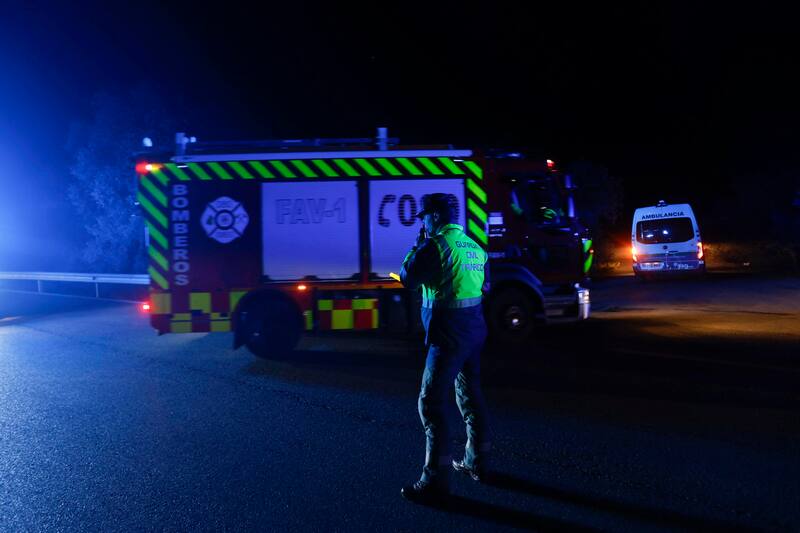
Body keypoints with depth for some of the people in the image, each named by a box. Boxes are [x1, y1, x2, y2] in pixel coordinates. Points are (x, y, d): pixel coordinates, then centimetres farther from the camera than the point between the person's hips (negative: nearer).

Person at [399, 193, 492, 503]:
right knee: (471, 395, 20)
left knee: (431, 402, -5)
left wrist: (417, 246, 5)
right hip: (474, 328, 9)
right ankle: (476, 461, 33)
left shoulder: (436, 245, -14)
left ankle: (436, 480, -4)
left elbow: (408, 279, -8)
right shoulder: (473, 246, 11)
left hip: (449, 334, -9)